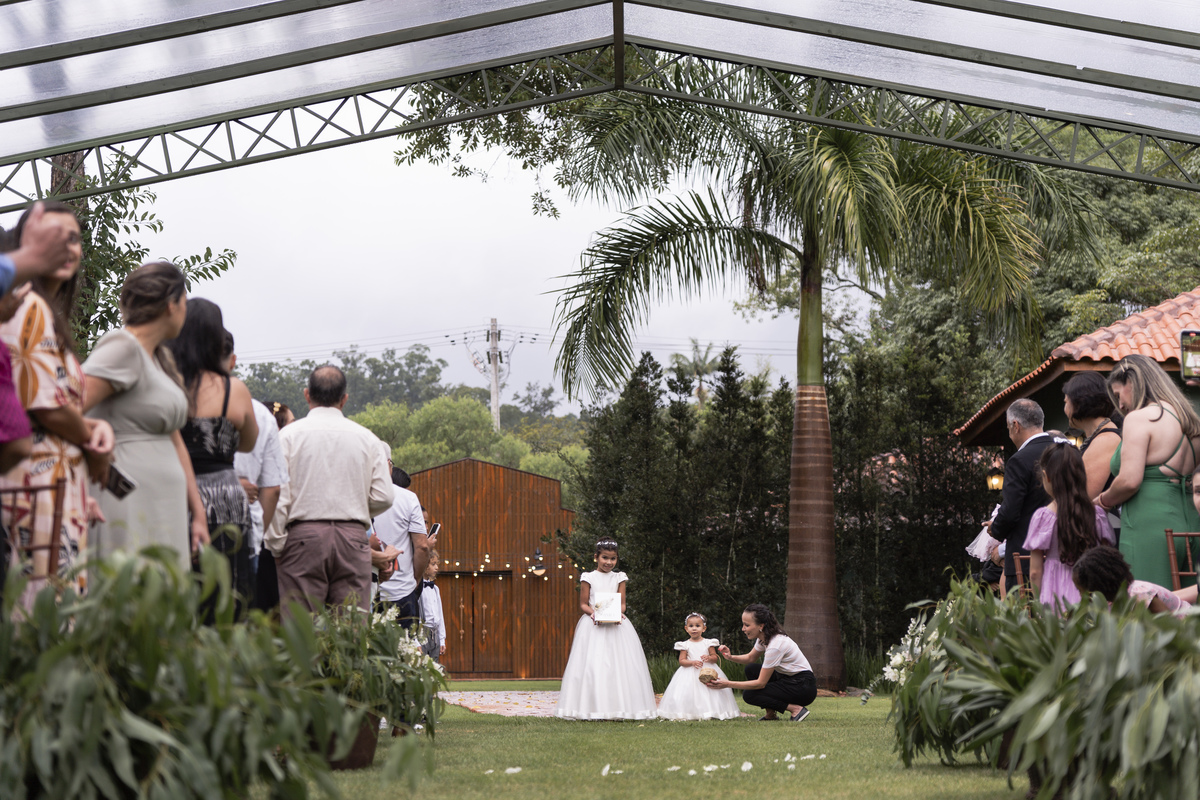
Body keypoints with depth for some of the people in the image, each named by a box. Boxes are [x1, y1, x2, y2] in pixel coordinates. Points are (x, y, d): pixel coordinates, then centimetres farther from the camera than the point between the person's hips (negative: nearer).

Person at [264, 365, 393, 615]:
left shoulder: (289, 435, 1)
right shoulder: (366, 438, 8)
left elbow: (276, 496, -5)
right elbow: (383, 497, 6)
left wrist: (276, 546, 3)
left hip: (304, 537, -2)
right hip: (353, 538, 2)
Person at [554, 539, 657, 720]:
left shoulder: (619, 578, 11)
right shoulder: (588, 578, 4)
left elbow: (622, 603, 9)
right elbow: (583, 604, 4)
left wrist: (618, 613, -13)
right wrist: (593, 613, -15)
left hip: (616, 625, 2)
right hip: (593, 625, -2)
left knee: (620, 664, -3)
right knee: (592, 664, -9)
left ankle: (619, 707, 1)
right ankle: (592, 707, -8)